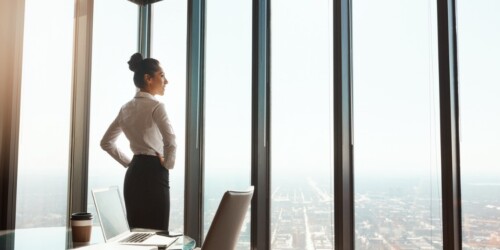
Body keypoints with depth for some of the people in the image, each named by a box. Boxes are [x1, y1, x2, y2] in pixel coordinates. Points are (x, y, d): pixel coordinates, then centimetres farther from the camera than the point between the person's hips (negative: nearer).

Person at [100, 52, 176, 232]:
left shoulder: (126, 108, 11)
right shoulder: (156, 106, -11)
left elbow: (106, 142, 18)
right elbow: (170, 142, -25)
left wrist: (128, 162, 15)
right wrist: (168, 164, -8)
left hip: (133, 174, 8)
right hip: (154, 173, -8)